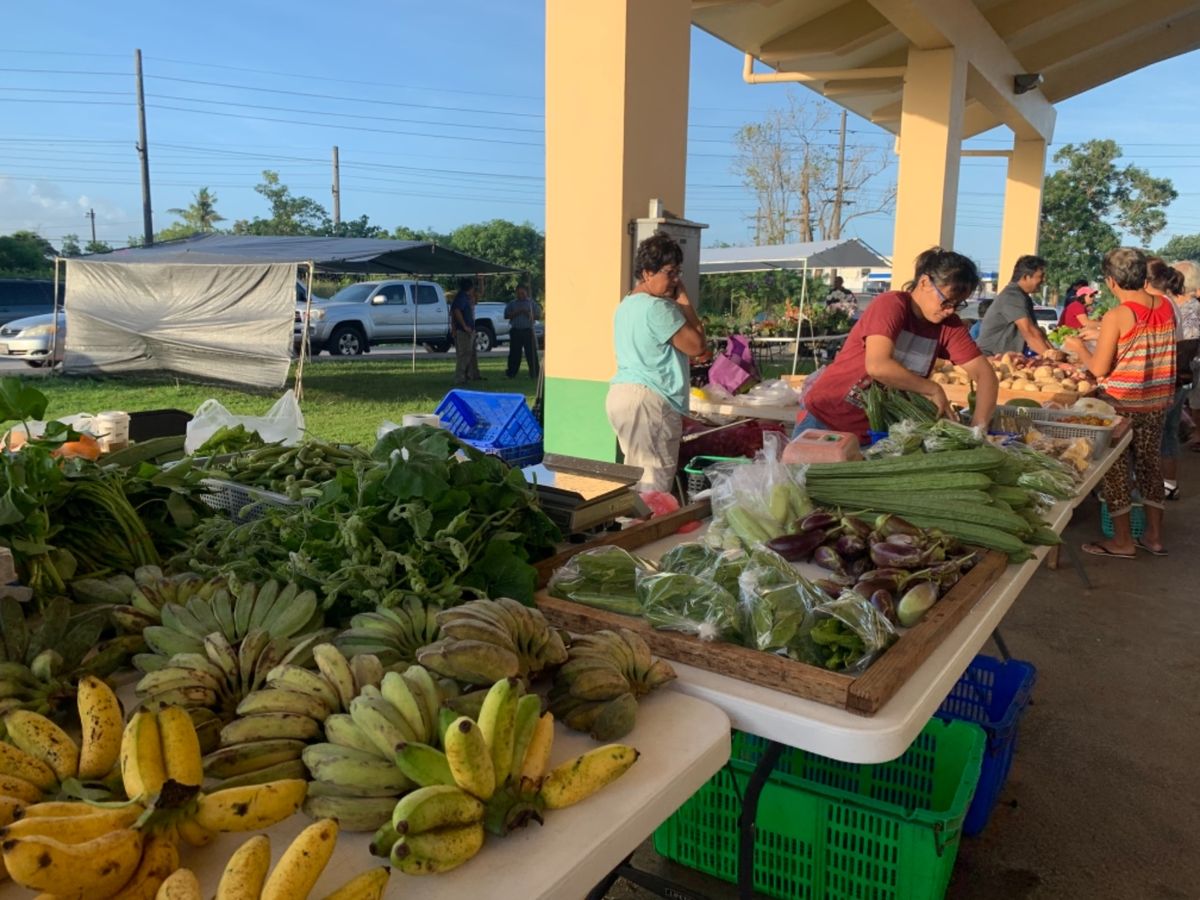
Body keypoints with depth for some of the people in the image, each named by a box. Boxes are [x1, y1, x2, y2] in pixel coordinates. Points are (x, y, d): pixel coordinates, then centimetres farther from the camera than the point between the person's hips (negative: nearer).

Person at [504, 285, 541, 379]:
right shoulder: (512, 303, 15)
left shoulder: (532, 303, 11)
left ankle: (534, 374, -1)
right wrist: (516, 313, -7)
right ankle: (511, 373, 9)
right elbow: (506, 315, 6)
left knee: (531, 353, -4)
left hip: (528, 330, -1)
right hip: (515, 331, 1)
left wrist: (529, 314, -10)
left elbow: (538, 316, 6)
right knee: (514, 353, 2)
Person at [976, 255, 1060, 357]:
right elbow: (1028, 332, -24)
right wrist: (1048, 353, -28)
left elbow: (1035, 330, 7)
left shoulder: (1024, 297, 14)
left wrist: (1052, 351, -5)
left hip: (1009, 357, 9)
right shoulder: (1012, 296, -15)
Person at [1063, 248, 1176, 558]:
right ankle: (1154, 536, 26)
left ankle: (1122, 541, 13)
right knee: (1150, 462, 17)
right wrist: (1101, 335, 19)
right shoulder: (1166, 307, 1)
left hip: (1123, 403, -6)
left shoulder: (1117, 316, -18)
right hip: (1158, 401, 6)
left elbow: (1099, 369, -15)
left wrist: (1078, 347, 2)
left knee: (1115, 468, 6)